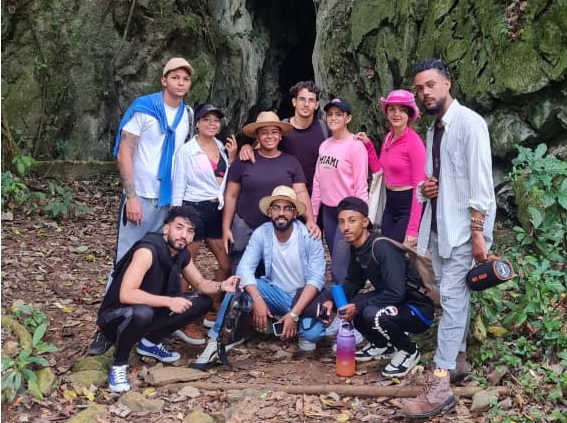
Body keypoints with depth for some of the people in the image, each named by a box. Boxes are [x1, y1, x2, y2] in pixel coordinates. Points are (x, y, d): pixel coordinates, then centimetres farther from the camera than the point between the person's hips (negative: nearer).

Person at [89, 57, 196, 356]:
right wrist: (131, 196, -15)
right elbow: (123, 153, -9)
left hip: (171, 200, 5)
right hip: (141, 197, -5)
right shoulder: (143, 108, -6)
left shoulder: (188, 115, 8)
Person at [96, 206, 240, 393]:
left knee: (203, 302, 2)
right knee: (142, 313, -42)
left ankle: (151, 342, 10)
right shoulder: (147, 250, -28)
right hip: (115, 317, -8)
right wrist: (168, 301, -36)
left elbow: (200, 283, 10)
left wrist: (221, 286, -11)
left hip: (150, 311, 8)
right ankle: (118, 364, -13)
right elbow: (126, 294, -36)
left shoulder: (182, 254, -3)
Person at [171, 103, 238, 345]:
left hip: (216, 210, 7)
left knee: (226, 264, 10)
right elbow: (178, 187, -6)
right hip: (194, 209, -6)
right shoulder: (187, 151, -7)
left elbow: (229, 182, 12)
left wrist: (232, 157, 2)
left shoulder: (222, 148, 9)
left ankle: (213, 312, 27)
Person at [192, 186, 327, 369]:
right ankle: (216, 343, -21)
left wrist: (294, 314, -27)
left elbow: (316, 279, -18)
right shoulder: (261, 233, -9)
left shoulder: (309, 236, -15)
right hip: (275, 293, 2)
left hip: (303, 298, -2)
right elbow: (245, 268, -18)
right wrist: (257, 300, -35)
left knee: (312, 333, -32)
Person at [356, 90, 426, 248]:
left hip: (408, 207, -8)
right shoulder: (388, 138, 6)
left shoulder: (414, 142, -17)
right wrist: (368, 145, 4)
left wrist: (412, 230, -23)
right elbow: (378, 169, 17)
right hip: (390, 205, 8)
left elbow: (419, 186, -19)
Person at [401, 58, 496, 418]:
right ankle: (458, 361, 27)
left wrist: (478, 232, -21)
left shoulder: (469, 122, -11)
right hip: (438, 225, 8)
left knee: (452, 299, -11)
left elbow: (480, 179, -16)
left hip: (462, 227, -8)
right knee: (455, 297, 15)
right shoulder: (433, 130, 15)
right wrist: (425, 187, 0)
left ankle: (440, 386, -12)